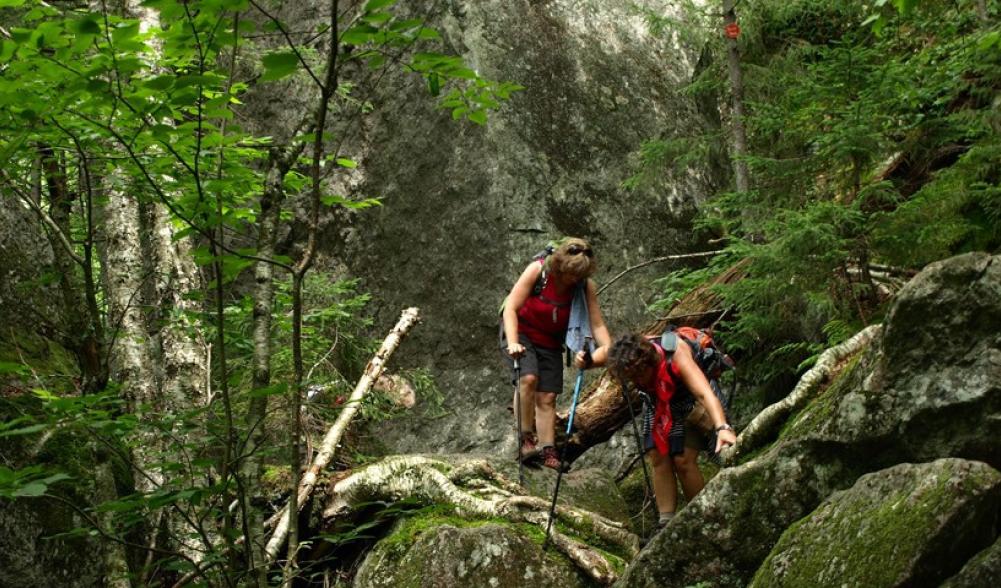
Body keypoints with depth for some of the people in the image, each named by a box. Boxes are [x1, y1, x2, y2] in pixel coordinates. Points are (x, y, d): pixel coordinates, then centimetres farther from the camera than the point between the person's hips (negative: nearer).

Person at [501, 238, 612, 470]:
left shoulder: (586, 286, -14)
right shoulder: (538, 270, -24)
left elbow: (597, 324, -13)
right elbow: (510, 308, -24)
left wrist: (608, 349, -30)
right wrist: (513, 343, -35)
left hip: (550, 342, 4)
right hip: (520, 331, -3)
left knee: (547, 397, -1)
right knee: (529, 377, -28)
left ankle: (548, 451, 2)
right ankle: (525, 439, -22)